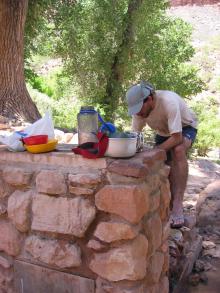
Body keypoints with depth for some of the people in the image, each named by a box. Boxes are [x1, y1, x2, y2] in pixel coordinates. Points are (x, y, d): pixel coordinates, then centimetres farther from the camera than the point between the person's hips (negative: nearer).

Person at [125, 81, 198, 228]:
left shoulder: (169, 102, -39)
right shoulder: (139, 108, -21)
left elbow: (176, 138, -39)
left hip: (185, 127, -6)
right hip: (163, 132, 6)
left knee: (178, 151, -35)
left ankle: (177, 206, -32)